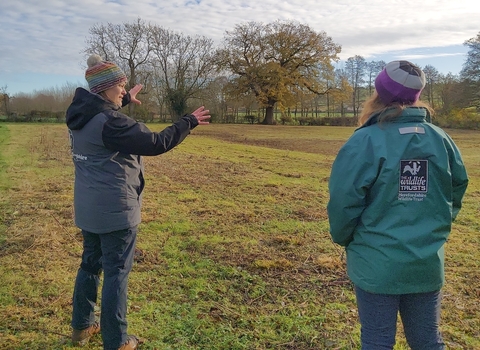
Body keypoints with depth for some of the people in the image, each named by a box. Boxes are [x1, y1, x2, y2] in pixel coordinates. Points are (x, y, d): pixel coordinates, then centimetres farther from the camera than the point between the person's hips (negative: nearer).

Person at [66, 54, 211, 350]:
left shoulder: (81, 115, 5)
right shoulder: (110, 122, -23)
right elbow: (156, 143, -23)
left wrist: (125, 100, 41)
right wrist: (189, 122, -12)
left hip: (88, 208, 9)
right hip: (115, 210, -9)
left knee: (90, 264, 20)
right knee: (117, 273, 2)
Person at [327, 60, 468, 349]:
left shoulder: (366, 141, -17)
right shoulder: (441, 139, 0)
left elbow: (344, 200, -17)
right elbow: (457, 191, 10)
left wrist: (343, 238, 2)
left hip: (377, 264, -4)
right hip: (428, 263, 5)